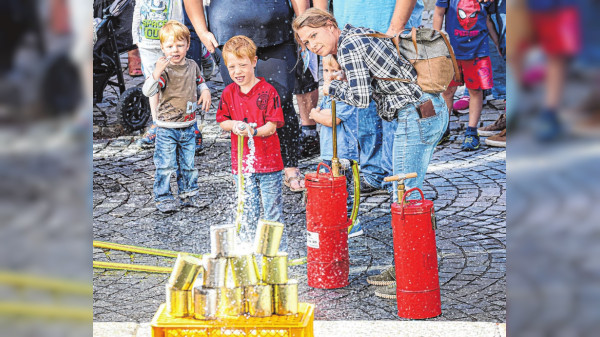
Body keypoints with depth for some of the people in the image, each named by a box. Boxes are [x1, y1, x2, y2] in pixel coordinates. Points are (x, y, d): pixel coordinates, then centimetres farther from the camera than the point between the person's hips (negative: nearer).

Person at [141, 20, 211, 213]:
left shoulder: (192, 66, 3)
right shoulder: (164, 69, -14)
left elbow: (200, 82, 23)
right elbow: (148, 91, -27)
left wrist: (205, 92, 1)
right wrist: (156, 72, -42)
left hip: (188, 126, 5)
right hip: (166, 127, -5)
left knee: (188, 163, 15)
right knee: (165, 165, -1)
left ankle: (188, 193, 27)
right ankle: (163, 197, 10)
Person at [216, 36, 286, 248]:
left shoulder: (267, 91, -11)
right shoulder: (229, 93, 3)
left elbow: (272, 126, -13)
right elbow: (222, 121, 9)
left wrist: (253, 131, -30)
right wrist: (234, 125, -13)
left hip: (268, 159, -3)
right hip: (241, 162, 4)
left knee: (272, 209, 5)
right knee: (247, 211, 12)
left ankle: (278, 249, 15)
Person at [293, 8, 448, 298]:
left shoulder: (349, 46, -11)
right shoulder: (360, 36, 19)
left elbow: (361, 97, -18)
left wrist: (332, 88, -2)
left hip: (415, 117, -11)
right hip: (434, 110, 11)